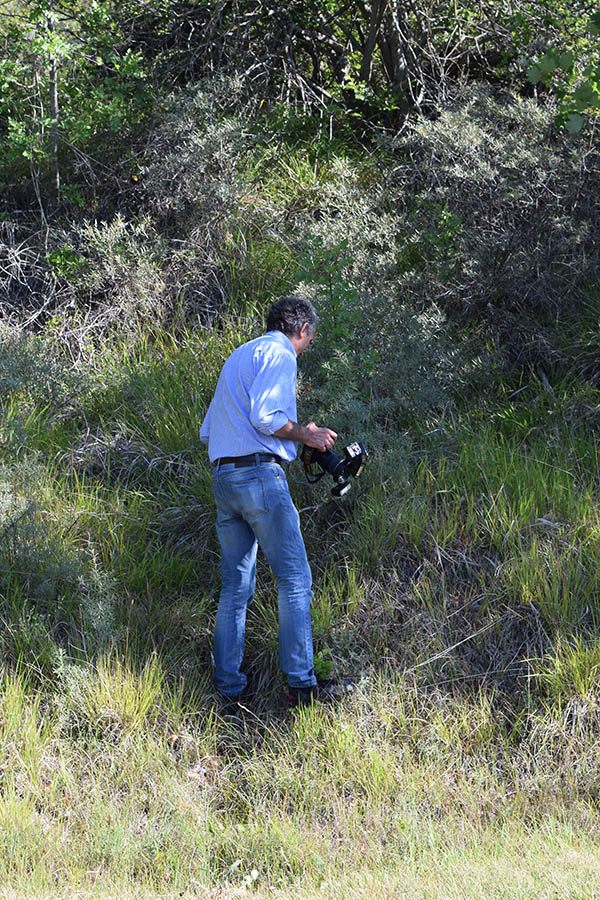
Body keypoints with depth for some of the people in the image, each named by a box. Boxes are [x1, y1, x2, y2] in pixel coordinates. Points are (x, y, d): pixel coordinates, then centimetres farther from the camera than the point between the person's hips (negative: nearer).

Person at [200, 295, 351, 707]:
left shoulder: (240, 356, 25)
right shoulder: (279, 354, -3)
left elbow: (208, 430, 25)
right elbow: (265, 416, -18)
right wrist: (306, 434, -3)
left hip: (222, 477, 9)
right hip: (260, 475, -9)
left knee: (236, 585, 11)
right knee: (294, 580, -3)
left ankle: (228, 685, 11)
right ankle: (302, 684, -3)